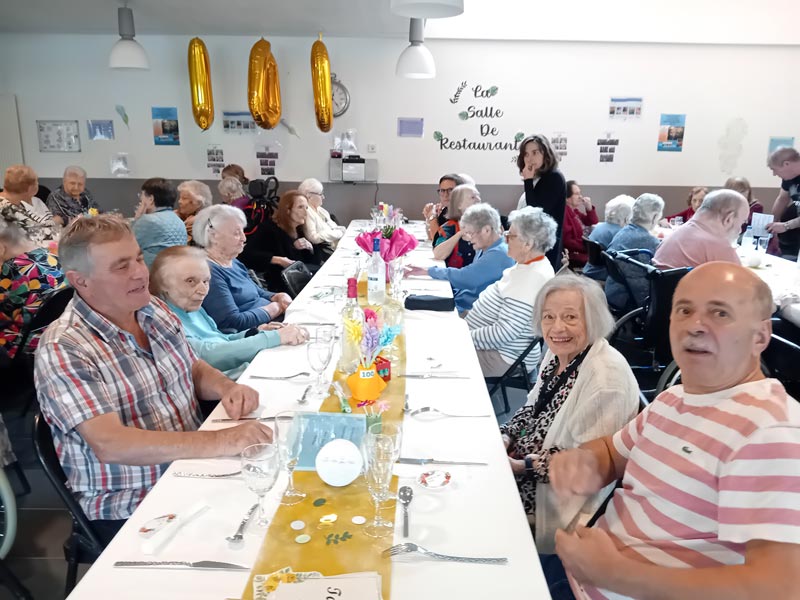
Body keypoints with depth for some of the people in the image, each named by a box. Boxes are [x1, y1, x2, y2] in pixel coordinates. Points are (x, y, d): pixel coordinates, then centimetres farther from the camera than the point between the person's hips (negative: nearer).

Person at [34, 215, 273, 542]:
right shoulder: (63, 351, -18)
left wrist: (226, 387, -9)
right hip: (128, 511, -6)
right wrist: (219, 441, -36)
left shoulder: (155, 310, 3)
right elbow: (109, 444, -28)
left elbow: (193, 368, 14)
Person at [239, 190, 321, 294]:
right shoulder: (269, 228, -9)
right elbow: (247, 254, -22)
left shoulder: (300, 231, 13)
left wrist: (310, 247, -6)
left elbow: (317, 261, 15)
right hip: (280, 285, -7)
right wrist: (277, 260, -26)